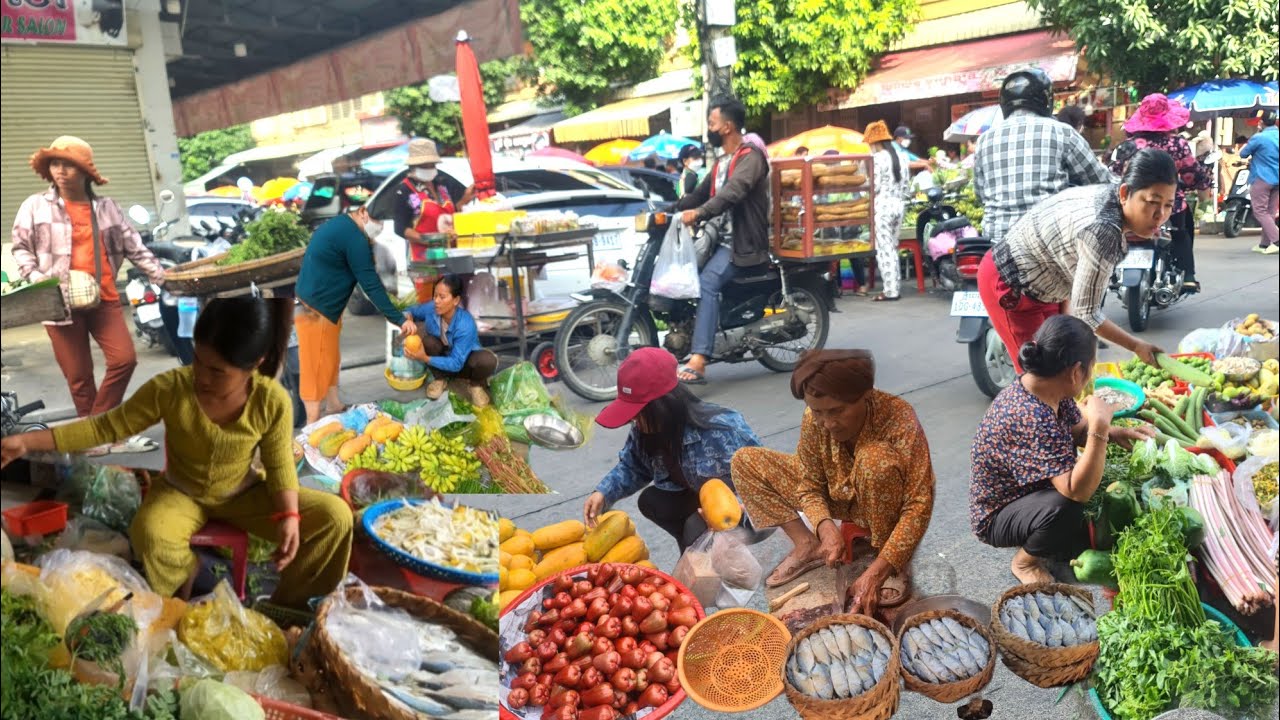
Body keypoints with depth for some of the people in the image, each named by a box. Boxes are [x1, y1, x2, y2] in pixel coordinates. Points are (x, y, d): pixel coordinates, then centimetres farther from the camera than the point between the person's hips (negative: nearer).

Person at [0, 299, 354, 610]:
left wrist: (288, 515, -28)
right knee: (149, 533, -36)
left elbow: (280, 466, -13)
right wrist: (28, 441, -18)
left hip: (244, 494, 1)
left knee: (335, 517, -18)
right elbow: (107, 426, -13)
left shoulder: (272, 402, -24)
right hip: (182, 493, 0)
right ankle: (189, 597, -1)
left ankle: (285, 604, 5)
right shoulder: (169, 389, -25)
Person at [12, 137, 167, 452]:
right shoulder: (36, 206, 2)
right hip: (60, 301, -2)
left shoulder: (107, 207, 8)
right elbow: (20, 247, 6)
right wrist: (34, 276, -9)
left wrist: (161, 276, 5)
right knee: (79, 375, 3)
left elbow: (134, 247, 11)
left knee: (124, 359, -9)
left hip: (103, 298, 2)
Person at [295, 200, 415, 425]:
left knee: (331, 360, 21)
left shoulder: (338, 225, 12)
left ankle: (333, 407, 35)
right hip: (315, 310, -10)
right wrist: (399, 319, -19)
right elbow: (371, 283, -21)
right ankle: (313, 426, 4)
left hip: (322, 305, 10)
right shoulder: (353, 237, -20)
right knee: (317, 367, -3)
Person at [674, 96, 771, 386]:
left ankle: (698, 362, -38)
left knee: (706, 282, -29)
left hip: (743, 242, -10)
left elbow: (733, 192, -28)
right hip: (720, 237, 10)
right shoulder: (721, 162, 22)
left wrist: (699, 213, -40)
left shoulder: (750, 156, -10)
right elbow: (699, 194, 24)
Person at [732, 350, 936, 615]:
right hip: (837, 500, 4)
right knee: (746, 461, -7)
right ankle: (807, 546, -6)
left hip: (884, 510, -4)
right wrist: (825, 526, -32)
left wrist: (875, 573, -42)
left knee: (876, 458, -39)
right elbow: (810, 485, -10)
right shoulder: (814, 419, -21)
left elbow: (919, 506, -35)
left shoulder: (898, 419, -33)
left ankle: (892, 568, -19)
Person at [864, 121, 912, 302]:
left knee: (884, 249, -3)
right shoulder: (901, 157, 11)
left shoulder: (877, 158, -12)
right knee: (893, 248, 14)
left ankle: (890, 290, -3)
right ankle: (894, 286, 16)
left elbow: (873, 186, -15)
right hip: (898, 206, 8)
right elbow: (907, 184, 13)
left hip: (882, 207, -8)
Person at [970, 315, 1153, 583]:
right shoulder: (1030, 418, -37)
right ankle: (1026, 560, -4)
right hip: (998, 517, -9)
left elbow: (1077, 432, 9)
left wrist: (1115, 433, -10)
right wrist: (1099, 426, -39)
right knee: (1065, 506, -34)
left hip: (1033, 493, 9)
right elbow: (1078, 492, -38)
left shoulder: (1050, 390, -10)